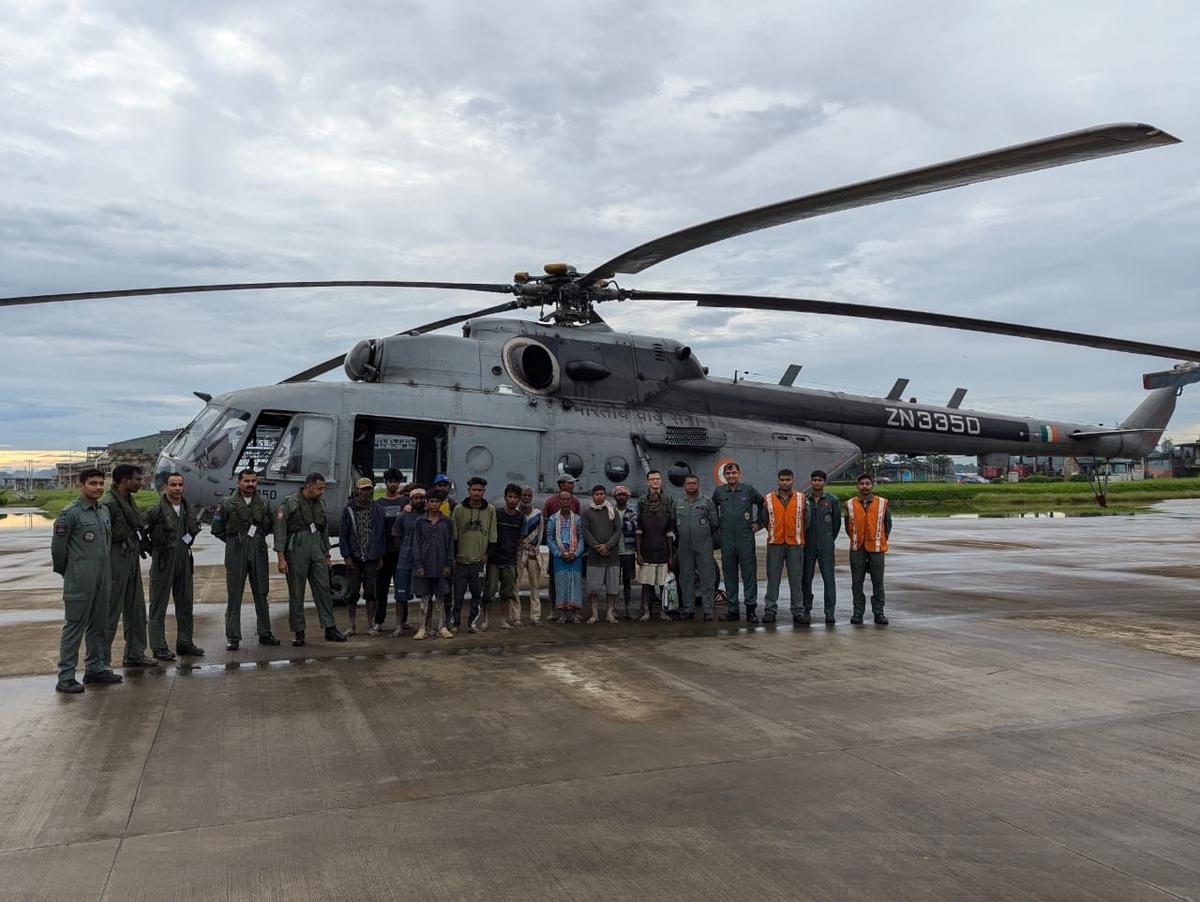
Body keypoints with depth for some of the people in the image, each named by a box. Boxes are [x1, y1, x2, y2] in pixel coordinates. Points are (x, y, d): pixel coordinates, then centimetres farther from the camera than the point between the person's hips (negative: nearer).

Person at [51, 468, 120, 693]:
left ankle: (95, 668, 24)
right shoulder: (71, 513, -10)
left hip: (103, 579, 7)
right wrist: (65, 572, 3)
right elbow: (57, 547, -7)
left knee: (99, 625, 13)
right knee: (74, 626, -4)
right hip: (80, 581, -7)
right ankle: (65, 677, 1)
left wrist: (104, 569, 15)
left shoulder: (104, 511, 11)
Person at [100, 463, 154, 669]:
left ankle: (135, 653, 25)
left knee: (136, 608, 15)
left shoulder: (129, 500, 13)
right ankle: (102, 660, 4)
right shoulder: (108, 503, -16)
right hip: (116, 558, -9)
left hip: (132, 558, 9)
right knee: (111, 610, -4)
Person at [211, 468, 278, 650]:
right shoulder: (227, 504, -1)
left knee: (261, 594, 8)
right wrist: (234, 541, 5)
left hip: (259, 554, 3)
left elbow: (270, 526, 21)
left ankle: (265, 634, 17)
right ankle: (232, 637, 6)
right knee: (234, 596, 0)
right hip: (236, 555, -3)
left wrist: (257, 538, 10)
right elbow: (217, 529, 4)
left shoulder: (263, 504, 8)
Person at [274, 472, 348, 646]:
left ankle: (330, 629, 6)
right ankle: (299, 632, 10)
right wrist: (281, 558, -14)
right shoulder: (290, 503, -7)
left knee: (323, 589, 2)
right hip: (297, 550, -5)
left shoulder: (320, 504, 12)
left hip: (317, 550, 5)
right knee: (296, 593, 2)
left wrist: (327, 555, 20)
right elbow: (280, 531, -9)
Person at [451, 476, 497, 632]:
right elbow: (453, 535, 3)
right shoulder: (459, 509, 0)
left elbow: (492, 536, 8)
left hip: (480, 560, 1)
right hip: (461, 560, -1)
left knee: (477, 593, 6)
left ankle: (473, 622, 16)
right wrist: (453, 556, -1)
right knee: (458, 594, 2)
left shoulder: (490, 510, 3)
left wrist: (488, 554, 0)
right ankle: (454, 622, 11)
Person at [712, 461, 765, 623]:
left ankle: (751, 608, 3)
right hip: (726, 540, 3)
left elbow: (762, 505, 11)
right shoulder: (719, 492, 7)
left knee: (749, 574, -2)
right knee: (729, 575, 7)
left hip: (746, 538, -2)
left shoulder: (749, 489, 0)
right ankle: (732, 610, 13)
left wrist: (759, 523, 7)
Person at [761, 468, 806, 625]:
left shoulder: (801, 499, 5)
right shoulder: (769, 499, 4)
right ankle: (770, 610, 9)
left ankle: (798, 611, 7)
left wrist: (800, 535, 11)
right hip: (774, 543, 0)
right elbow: (764, 519, 14)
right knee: (773, 578, 3)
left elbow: (806, 521, 10)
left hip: (795, 544, 0)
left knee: (796, 579, 1)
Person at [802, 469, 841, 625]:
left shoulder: (832, 500, 2)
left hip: (826, 545, -1)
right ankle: (806, 611, 10)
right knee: (806, 578, 3)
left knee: (829, 577, -3)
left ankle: (830, 612, 2)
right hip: (807, 545, 1)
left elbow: (837, 521, 11)